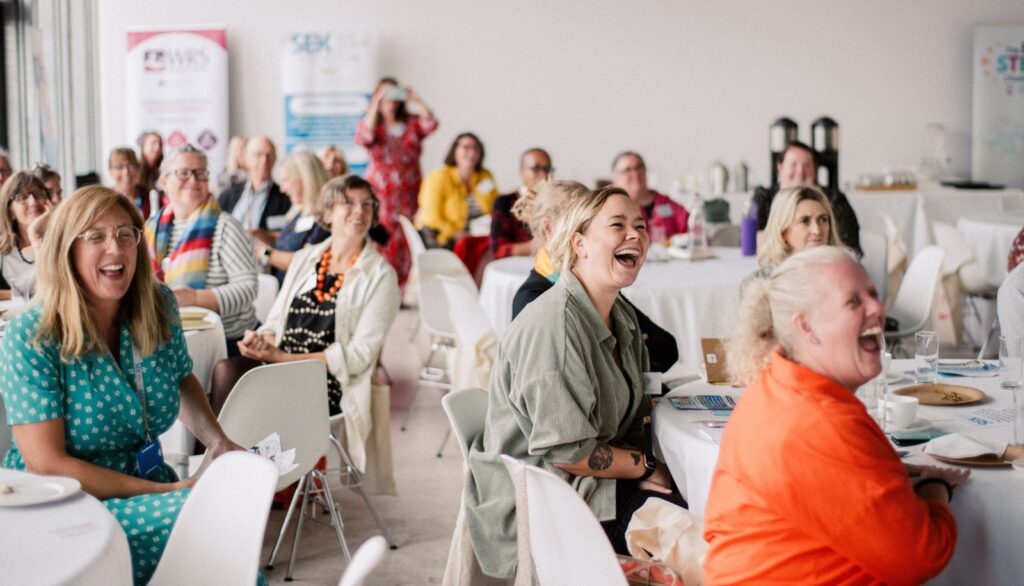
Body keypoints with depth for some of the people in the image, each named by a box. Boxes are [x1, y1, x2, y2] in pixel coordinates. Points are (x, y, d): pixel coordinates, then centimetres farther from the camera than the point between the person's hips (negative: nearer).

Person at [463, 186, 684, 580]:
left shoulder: (621, 317, 8)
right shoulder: (553, 325, -21)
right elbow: (565, 450, -23)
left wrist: (637, 466, -4)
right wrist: (645, 465, -12)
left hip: (594, 482, 9)